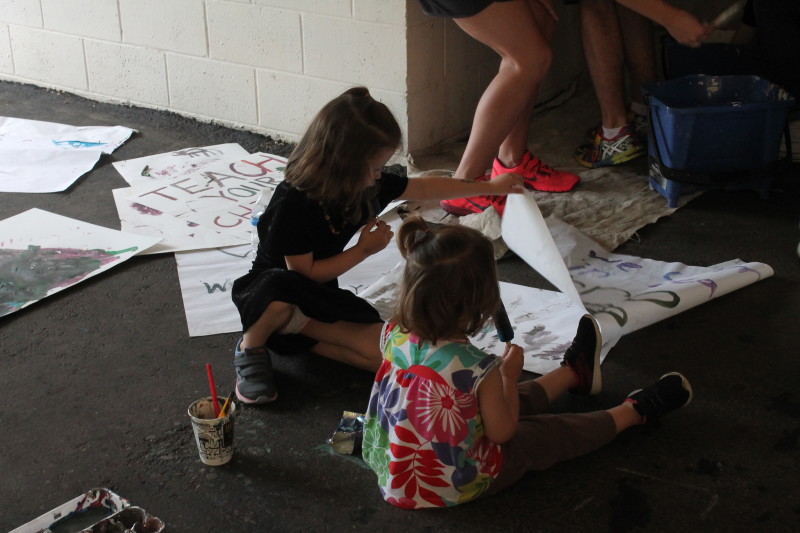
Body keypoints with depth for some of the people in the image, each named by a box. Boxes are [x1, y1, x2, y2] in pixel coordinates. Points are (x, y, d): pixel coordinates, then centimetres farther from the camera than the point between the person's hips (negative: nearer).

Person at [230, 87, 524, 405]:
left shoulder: (367, 186, -6)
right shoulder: (293, 203, -27)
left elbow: (424, 188, 9)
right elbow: (304, 274, -22)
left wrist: (490, 187, 16)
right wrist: (364, 250, -18)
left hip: (320, 296, 6)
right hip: (269, 287, -6)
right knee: (282, 290, -46)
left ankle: (295, 326, -1)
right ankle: (252, 348, -11)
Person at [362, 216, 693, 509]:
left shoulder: (392, 333, -18)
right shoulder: (478, 369, -34)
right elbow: (502, 432, -15)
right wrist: (509, 374, -4)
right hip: (454, 486, -6)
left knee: (512, 400, 27)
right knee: (548, 435, 15)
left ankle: (574, 372, 51)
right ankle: (637, 410, 37)